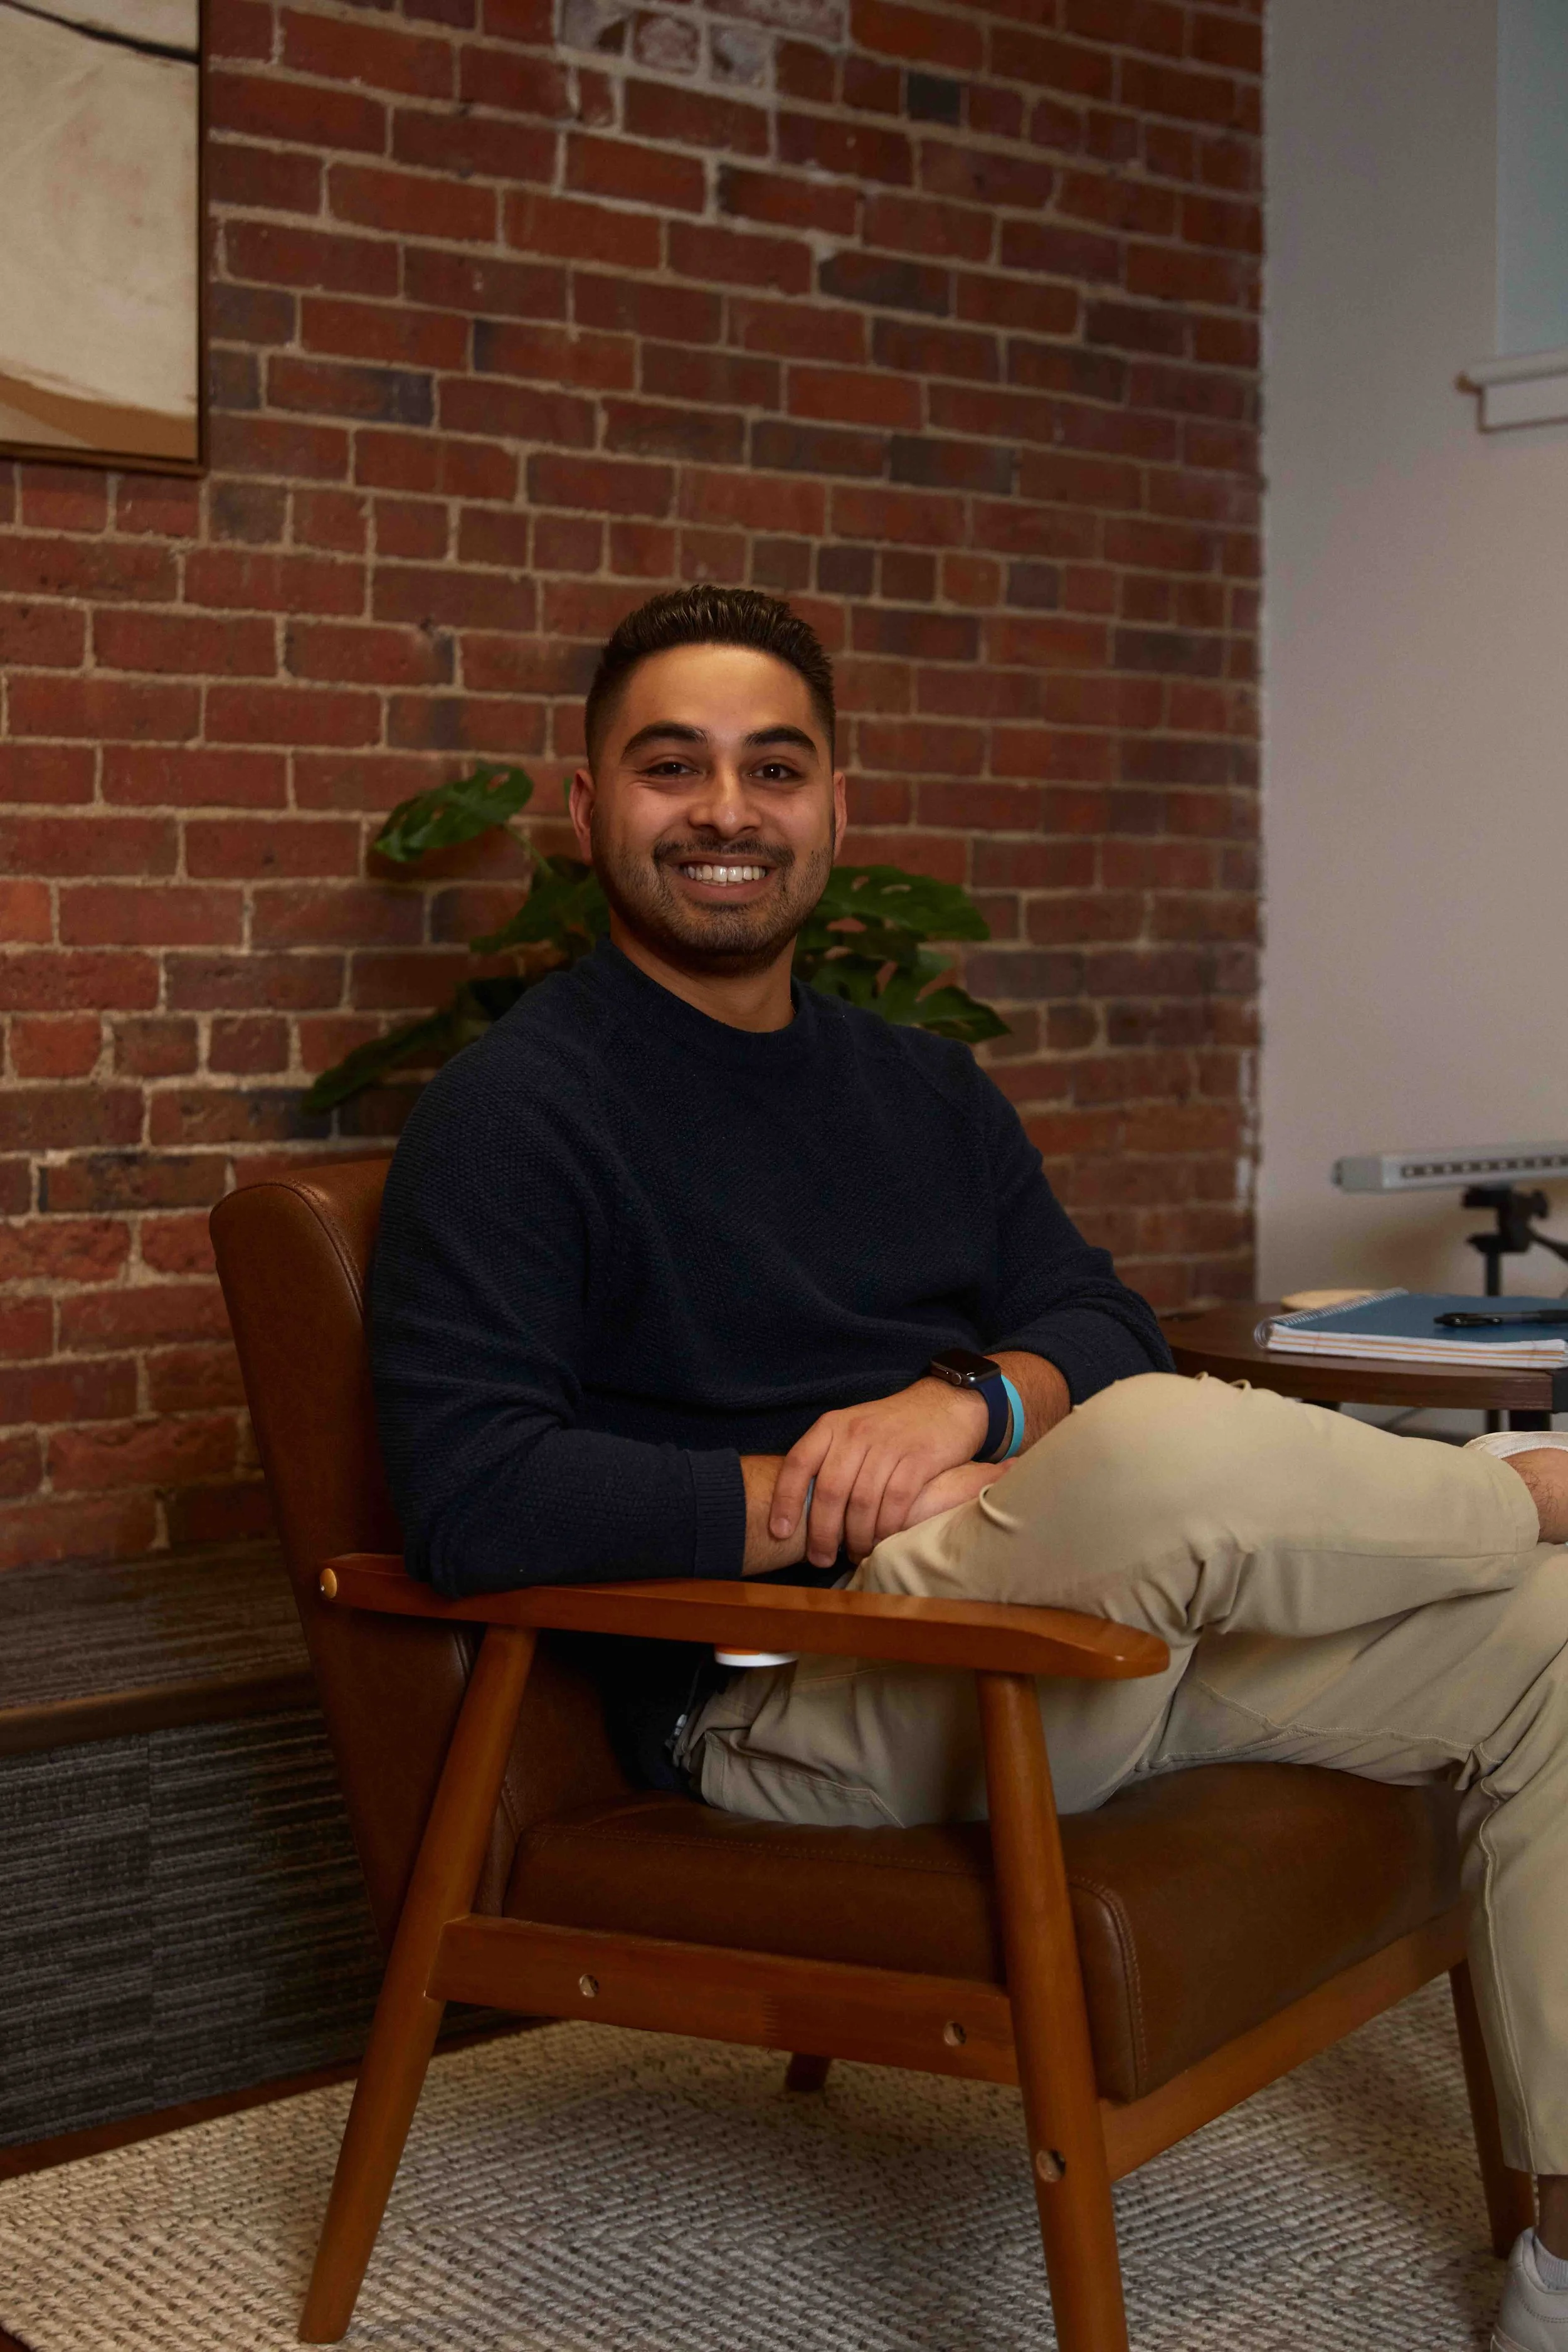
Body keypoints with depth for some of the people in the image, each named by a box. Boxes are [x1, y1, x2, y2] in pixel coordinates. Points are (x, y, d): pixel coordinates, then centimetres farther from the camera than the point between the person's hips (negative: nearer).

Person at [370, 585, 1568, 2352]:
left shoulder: (922, 1087, 20)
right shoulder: (512, 1110, -4)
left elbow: (1100, 1325, 11)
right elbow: (469, 1502, -16)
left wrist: (971, 1403, -12)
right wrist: (820, 1503, -16)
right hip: (776, 1690, -7)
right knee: (1172, 1456, -35)